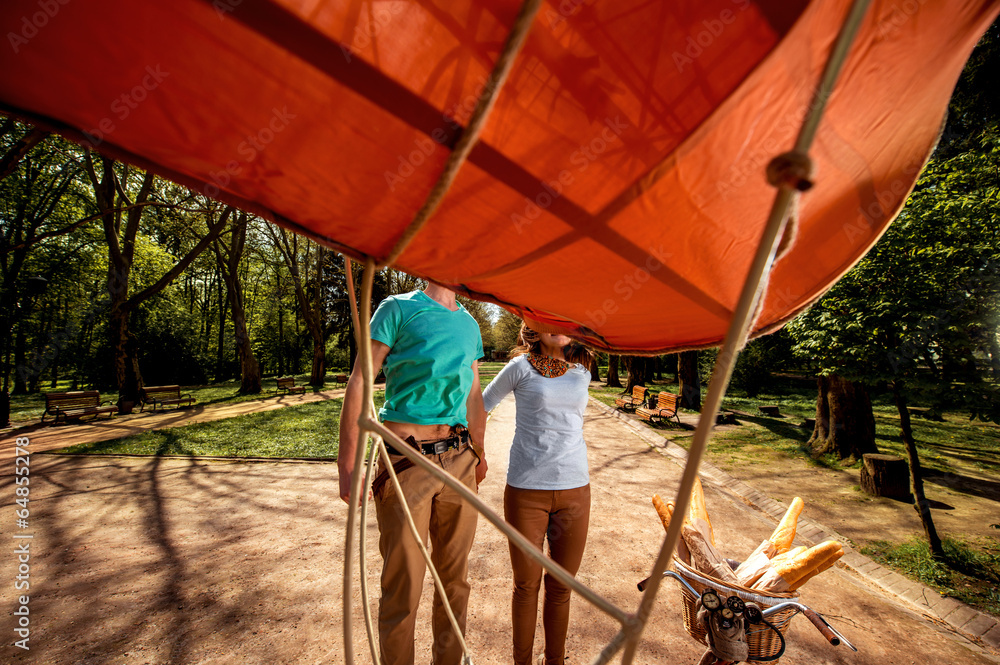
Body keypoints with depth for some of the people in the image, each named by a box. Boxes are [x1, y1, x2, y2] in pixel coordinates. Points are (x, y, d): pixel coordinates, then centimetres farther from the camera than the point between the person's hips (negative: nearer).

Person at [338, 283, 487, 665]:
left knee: (455, 577, 17)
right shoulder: (398, 308, -3)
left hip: (458, 460, 6)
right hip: (406, 460, -5)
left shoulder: (469, 325, 15)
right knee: (403, 585, 6)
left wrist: (479, 453, 22)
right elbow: (360, 382, -7)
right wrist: (347, 464, -12)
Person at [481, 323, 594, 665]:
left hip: (575, 488, 3)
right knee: (526, 584, 11)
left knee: (561, 586, 15)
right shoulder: (521, 366, -4)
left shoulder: (581, 373, 8)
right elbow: (483, 403, 8)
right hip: (526, 490, -3)